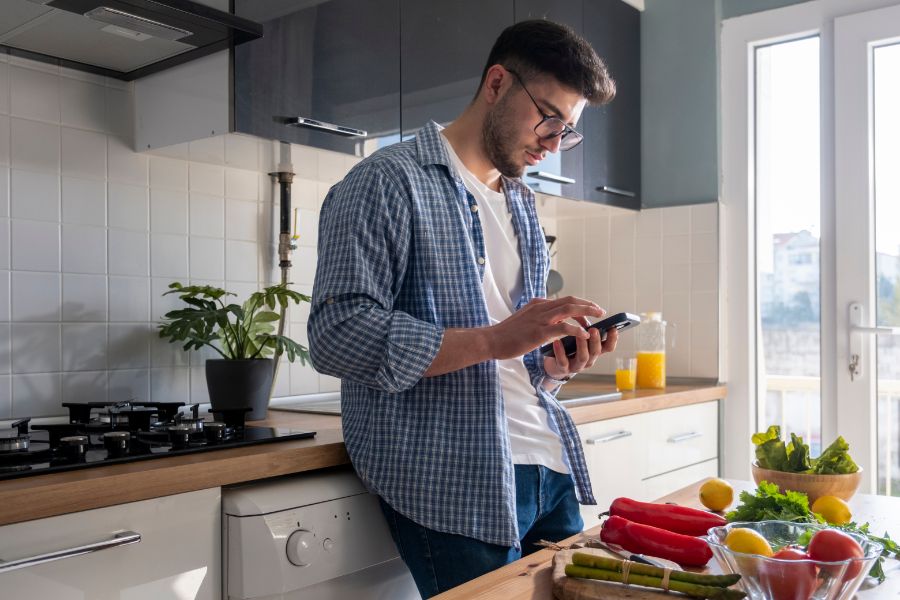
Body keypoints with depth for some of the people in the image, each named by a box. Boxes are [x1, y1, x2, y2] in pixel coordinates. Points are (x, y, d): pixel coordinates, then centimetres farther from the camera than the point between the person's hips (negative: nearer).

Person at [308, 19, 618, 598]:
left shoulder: (523, 204, 19)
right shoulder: (389, 181, -6)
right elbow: (337, 334, -17)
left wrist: (558, 362, 0)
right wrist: (495, 340, -22)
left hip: (549, 467, 8)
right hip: (454, 484, -7)